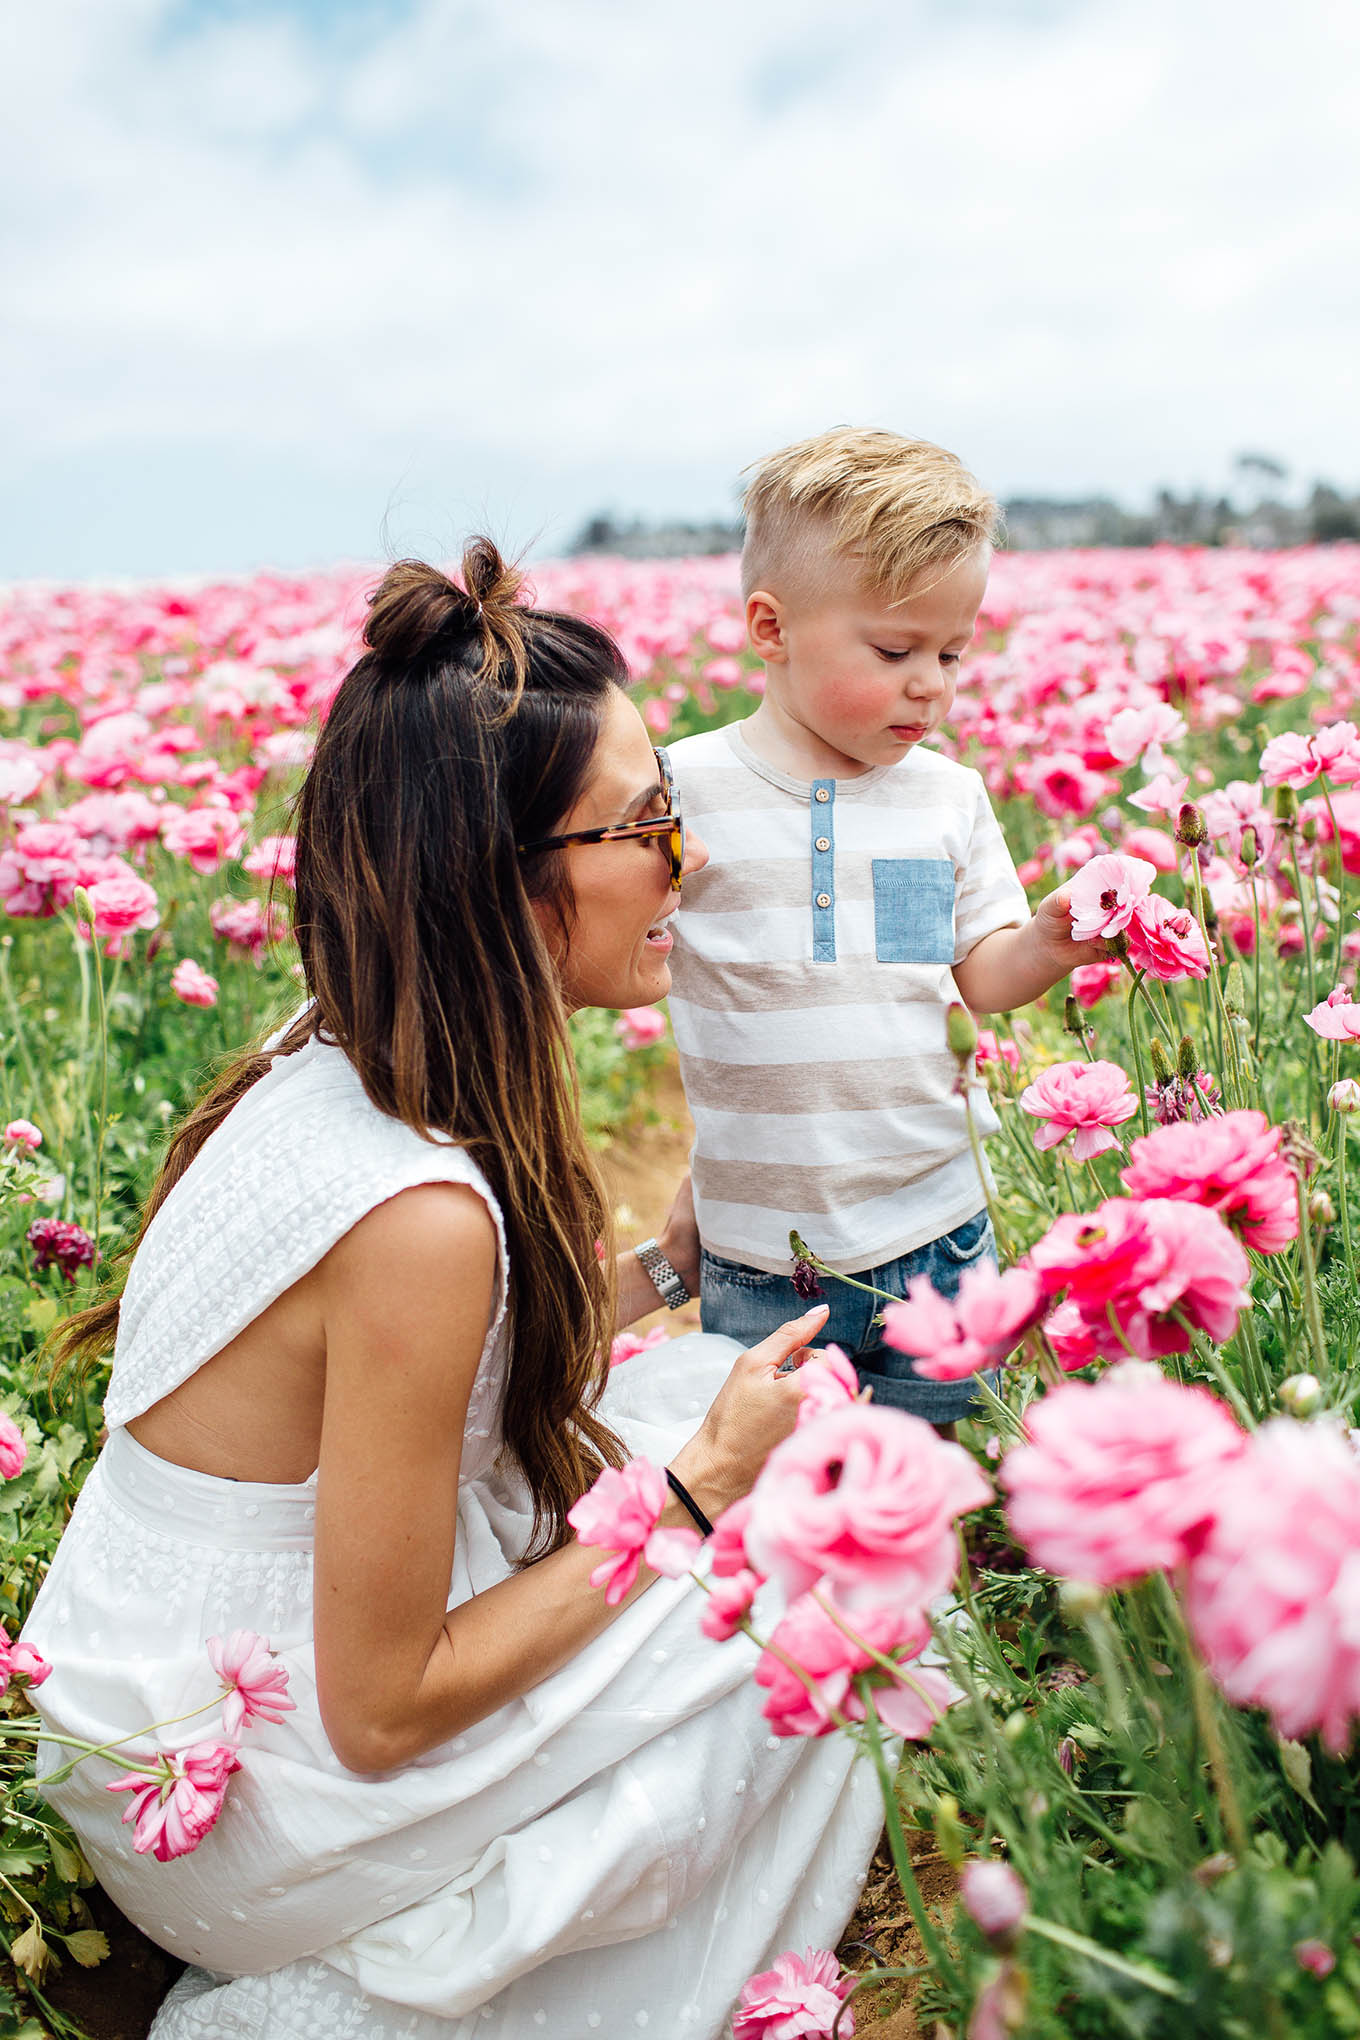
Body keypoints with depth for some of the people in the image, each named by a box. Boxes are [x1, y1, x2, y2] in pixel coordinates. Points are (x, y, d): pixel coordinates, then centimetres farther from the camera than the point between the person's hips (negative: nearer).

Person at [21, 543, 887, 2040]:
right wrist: (698, 1486, -16)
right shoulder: (420, 1217, -32)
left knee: (705, 1395, 7)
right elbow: (383, 1713, -22)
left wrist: (655, 1263, 5)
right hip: (235, 1822, -8)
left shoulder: (322, 1074, -6)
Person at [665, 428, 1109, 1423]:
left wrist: (1048, 940, -13)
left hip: (937, 1229, 3)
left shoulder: (950, 796, 3)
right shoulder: (681, 790, -9)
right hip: (759, 1259, -2)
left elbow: (980, 976, 7)